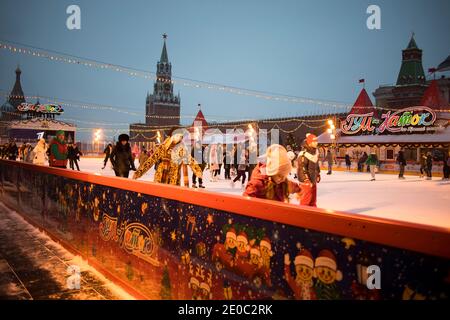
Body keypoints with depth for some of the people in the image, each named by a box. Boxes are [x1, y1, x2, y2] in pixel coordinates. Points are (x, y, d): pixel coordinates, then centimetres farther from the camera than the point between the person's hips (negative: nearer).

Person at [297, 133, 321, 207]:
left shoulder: (316, 151, 4)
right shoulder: (303, 154, -25)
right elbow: (301, 169, -24)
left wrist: (318, 175, 19)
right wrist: (307, 181, -24)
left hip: (313, 180, 9)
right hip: (306, 181, -9)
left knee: (313, 199, 19)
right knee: (306, 200, -3)